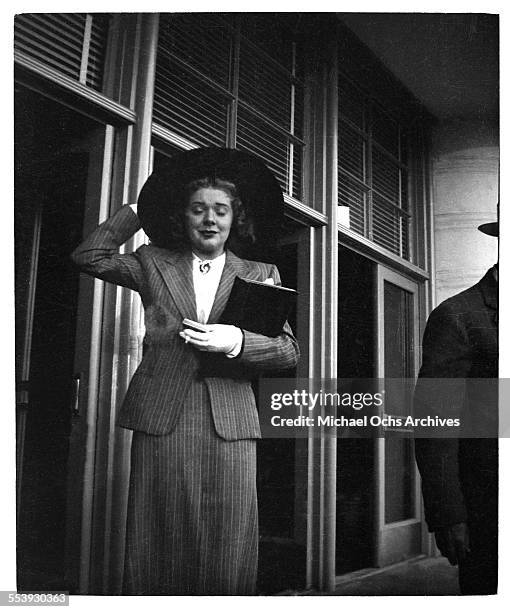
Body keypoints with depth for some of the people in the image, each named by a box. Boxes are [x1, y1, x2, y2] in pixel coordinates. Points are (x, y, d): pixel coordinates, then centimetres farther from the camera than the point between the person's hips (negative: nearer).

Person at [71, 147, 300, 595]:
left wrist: (237, 341, -16)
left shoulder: (260, 274, 11)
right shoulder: (154, 263, 14)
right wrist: (140, 211, 11)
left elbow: (289, 351, 3)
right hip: (161, 422, 0)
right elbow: (91, 256, 4)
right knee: (160, 554, 5)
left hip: (230, 427, 0)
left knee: (228, 558, 2)